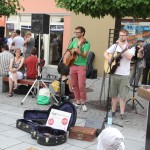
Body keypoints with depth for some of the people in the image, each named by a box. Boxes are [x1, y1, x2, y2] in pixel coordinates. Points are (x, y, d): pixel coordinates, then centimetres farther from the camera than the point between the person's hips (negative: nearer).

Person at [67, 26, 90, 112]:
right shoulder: (74, 41, 10)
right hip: (72, 65, 6)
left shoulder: (86, 43, -9)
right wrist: (68, 54, 3)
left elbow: (85, 55, -19)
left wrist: (78, 52, -36)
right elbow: (69, 49, 24)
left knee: (81, 85, -7)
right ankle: (77, 101, 21)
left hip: (81, 66, -6)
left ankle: (83, 102, 6)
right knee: (74, 85, 10)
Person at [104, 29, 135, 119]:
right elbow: (106, 53, 9)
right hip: (114, 73, 3)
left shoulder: (131, 47, -2)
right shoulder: (115, 45, 9)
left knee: (123, 95, -1)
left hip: (124, 74, -3)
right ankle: (113, 110, 23)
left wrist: (122, 47, -20)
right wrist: (108, 58, -11)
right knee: (114, 94, 11)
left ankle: (122, 113, 8)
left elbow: (129, 57, -18)